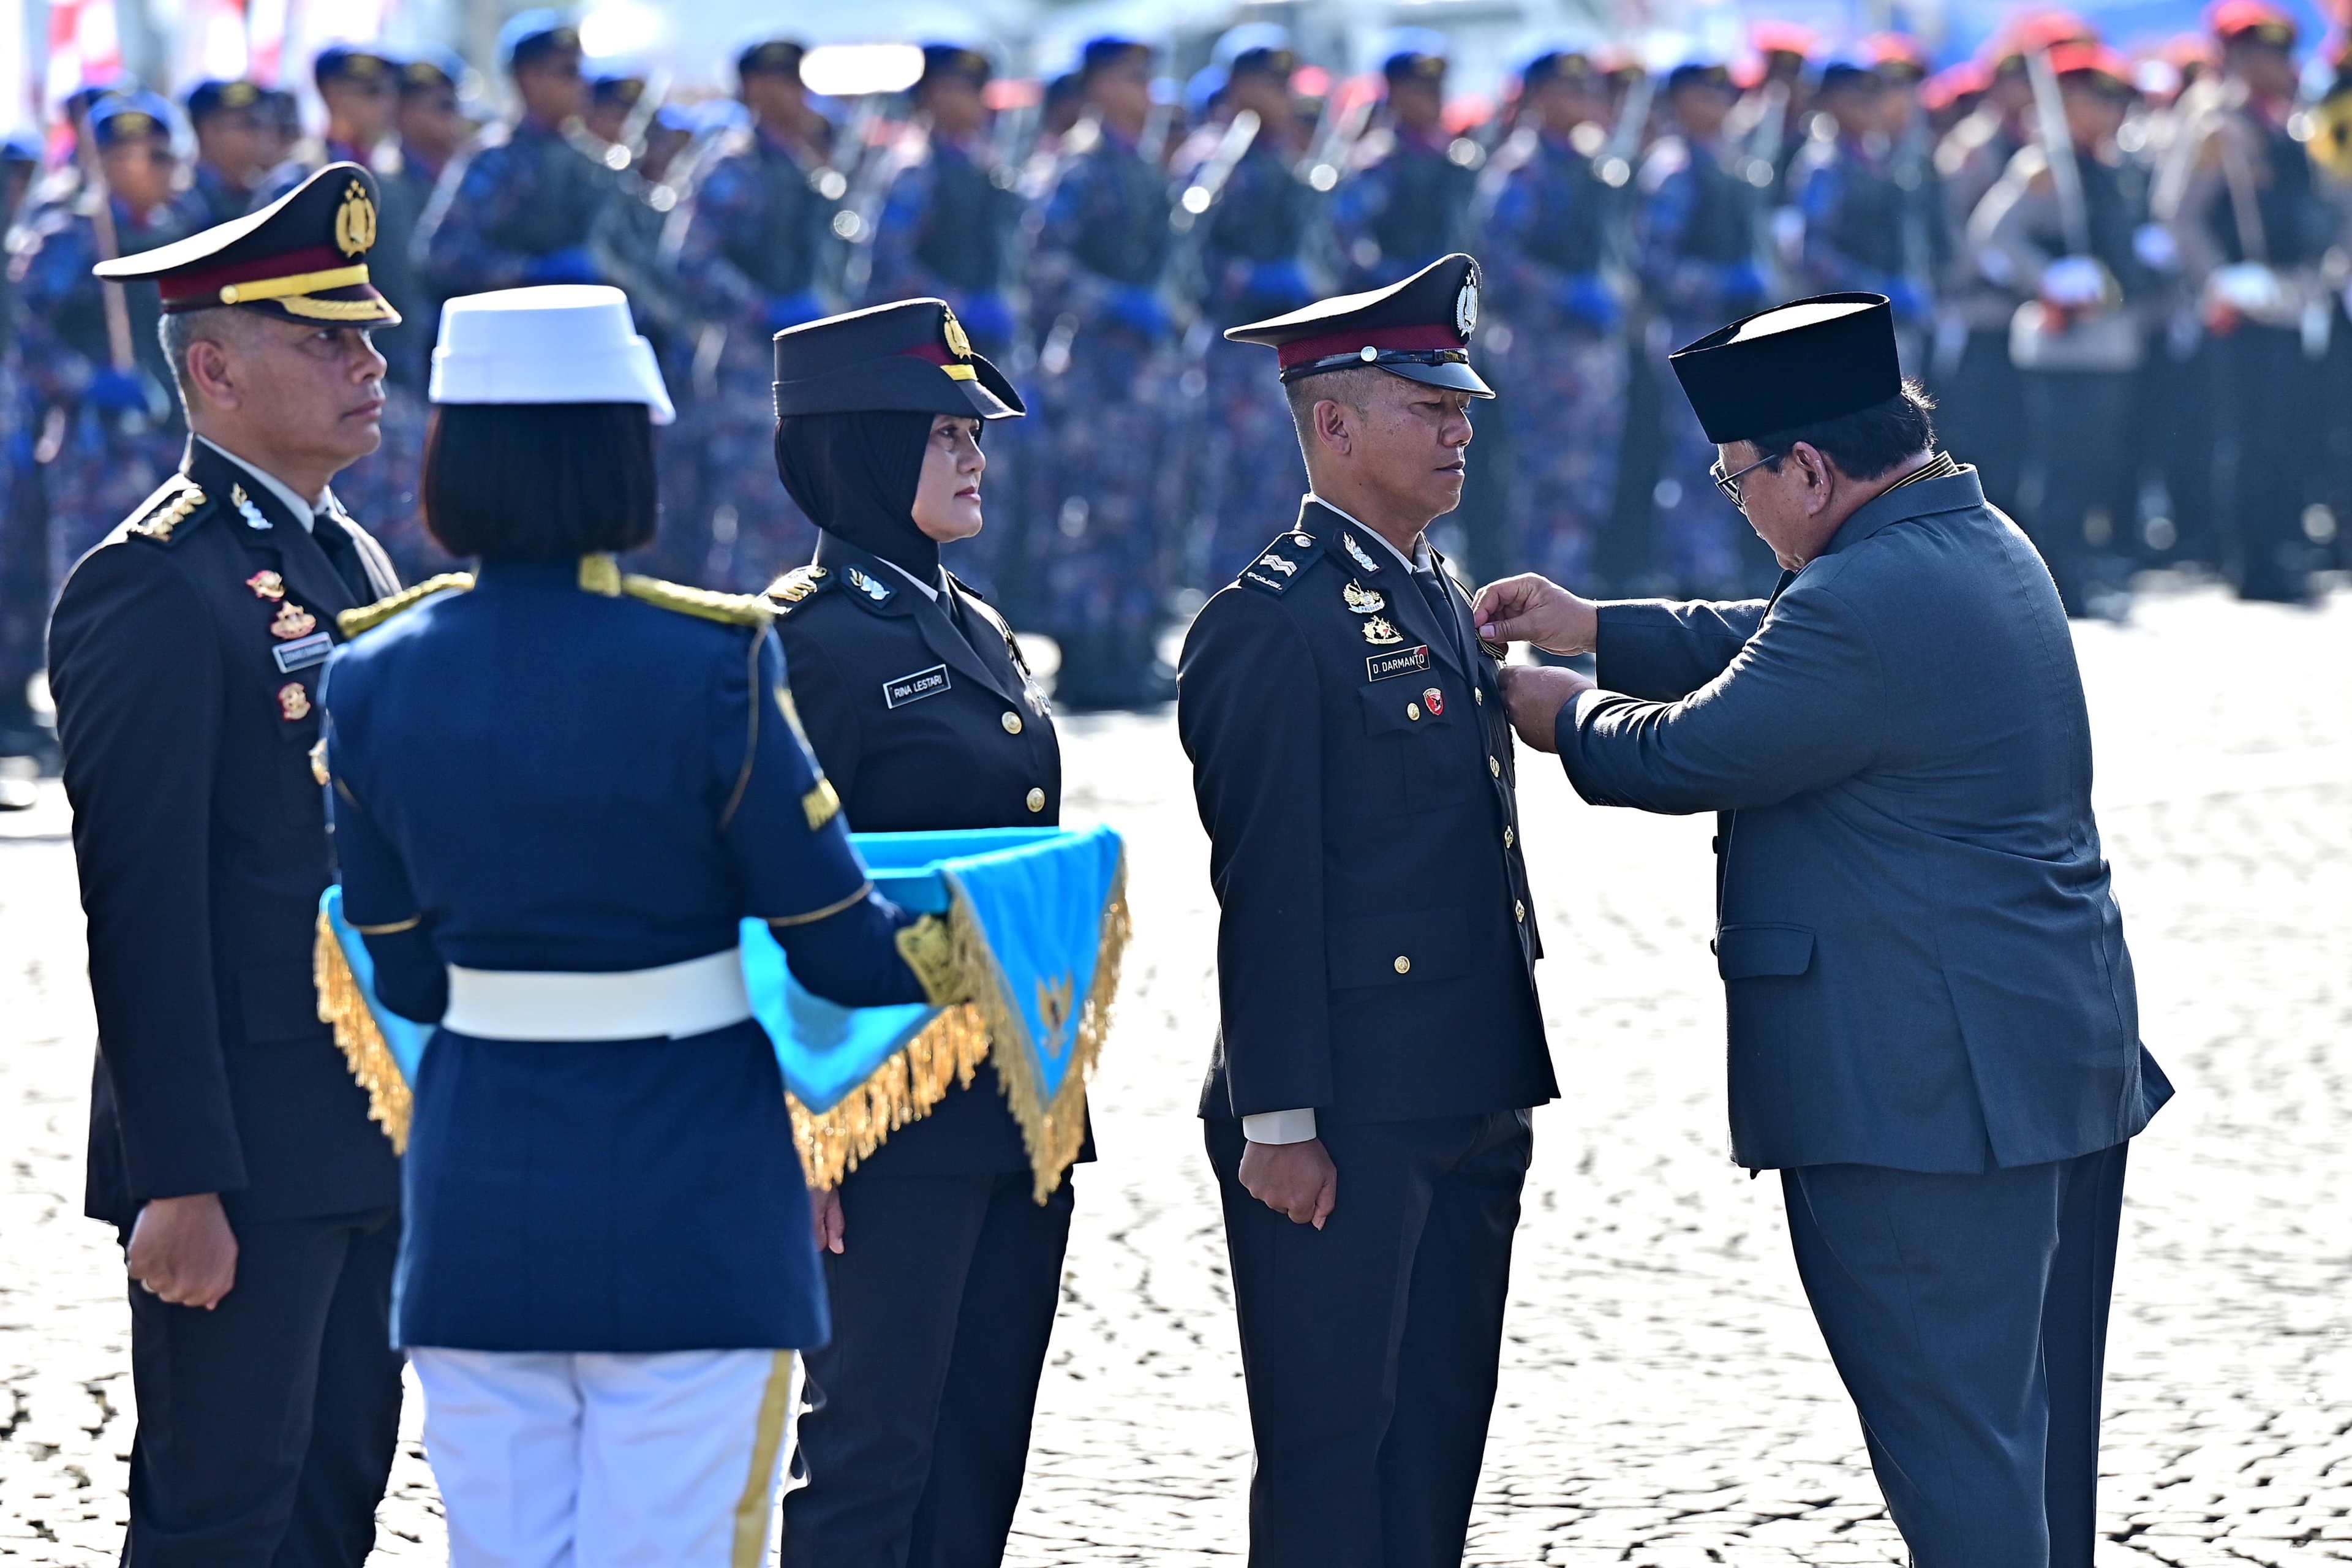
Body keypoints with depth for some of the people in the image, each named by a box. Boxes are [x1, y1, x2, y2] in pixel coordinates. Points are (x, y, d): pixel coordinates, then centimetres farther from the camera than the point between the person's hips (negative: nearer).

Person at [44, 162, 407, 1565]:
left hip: (377, 1136, 9)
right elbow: (142, 909, -17)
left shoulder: (352, 560, 15)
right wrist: (180, 1184, -21)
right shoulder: (155, 590, -13)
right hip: (245, 1156, -9)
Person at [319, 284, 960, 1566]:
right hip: (688, 1195, -4)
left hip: (478, 1184, 4)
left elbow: (407, 977, 7)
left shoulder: (376, 678, -1)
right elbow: (840, 949, -7)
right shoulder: (710, 668, -14)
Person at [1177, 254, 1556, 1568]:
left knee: (1440, 1438, 11)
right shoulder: (1271, 624, -11)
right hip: (1341, 1124, -9)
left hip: (1466, 1111, 9)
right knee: (1333, 1451, -3)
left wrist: (1508, 1098, 19)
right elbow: (1270, 891, -15)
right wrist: (1278, 1122, -18)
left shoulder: (1442, 604, 16)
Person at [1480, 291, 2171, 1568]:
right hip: (2065, 1065, 10)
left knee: (1950, 1433, -5)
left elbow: (1686, 754, -12)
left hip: (1923, 1089, -10)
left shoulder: (1866, 601, -21)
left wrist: (1564, 717, 7)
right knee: (2036, 1434, 16)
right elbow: (1776, 654, 24)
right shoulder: (1984, 545, 11)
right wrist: (1593, 629, 23)